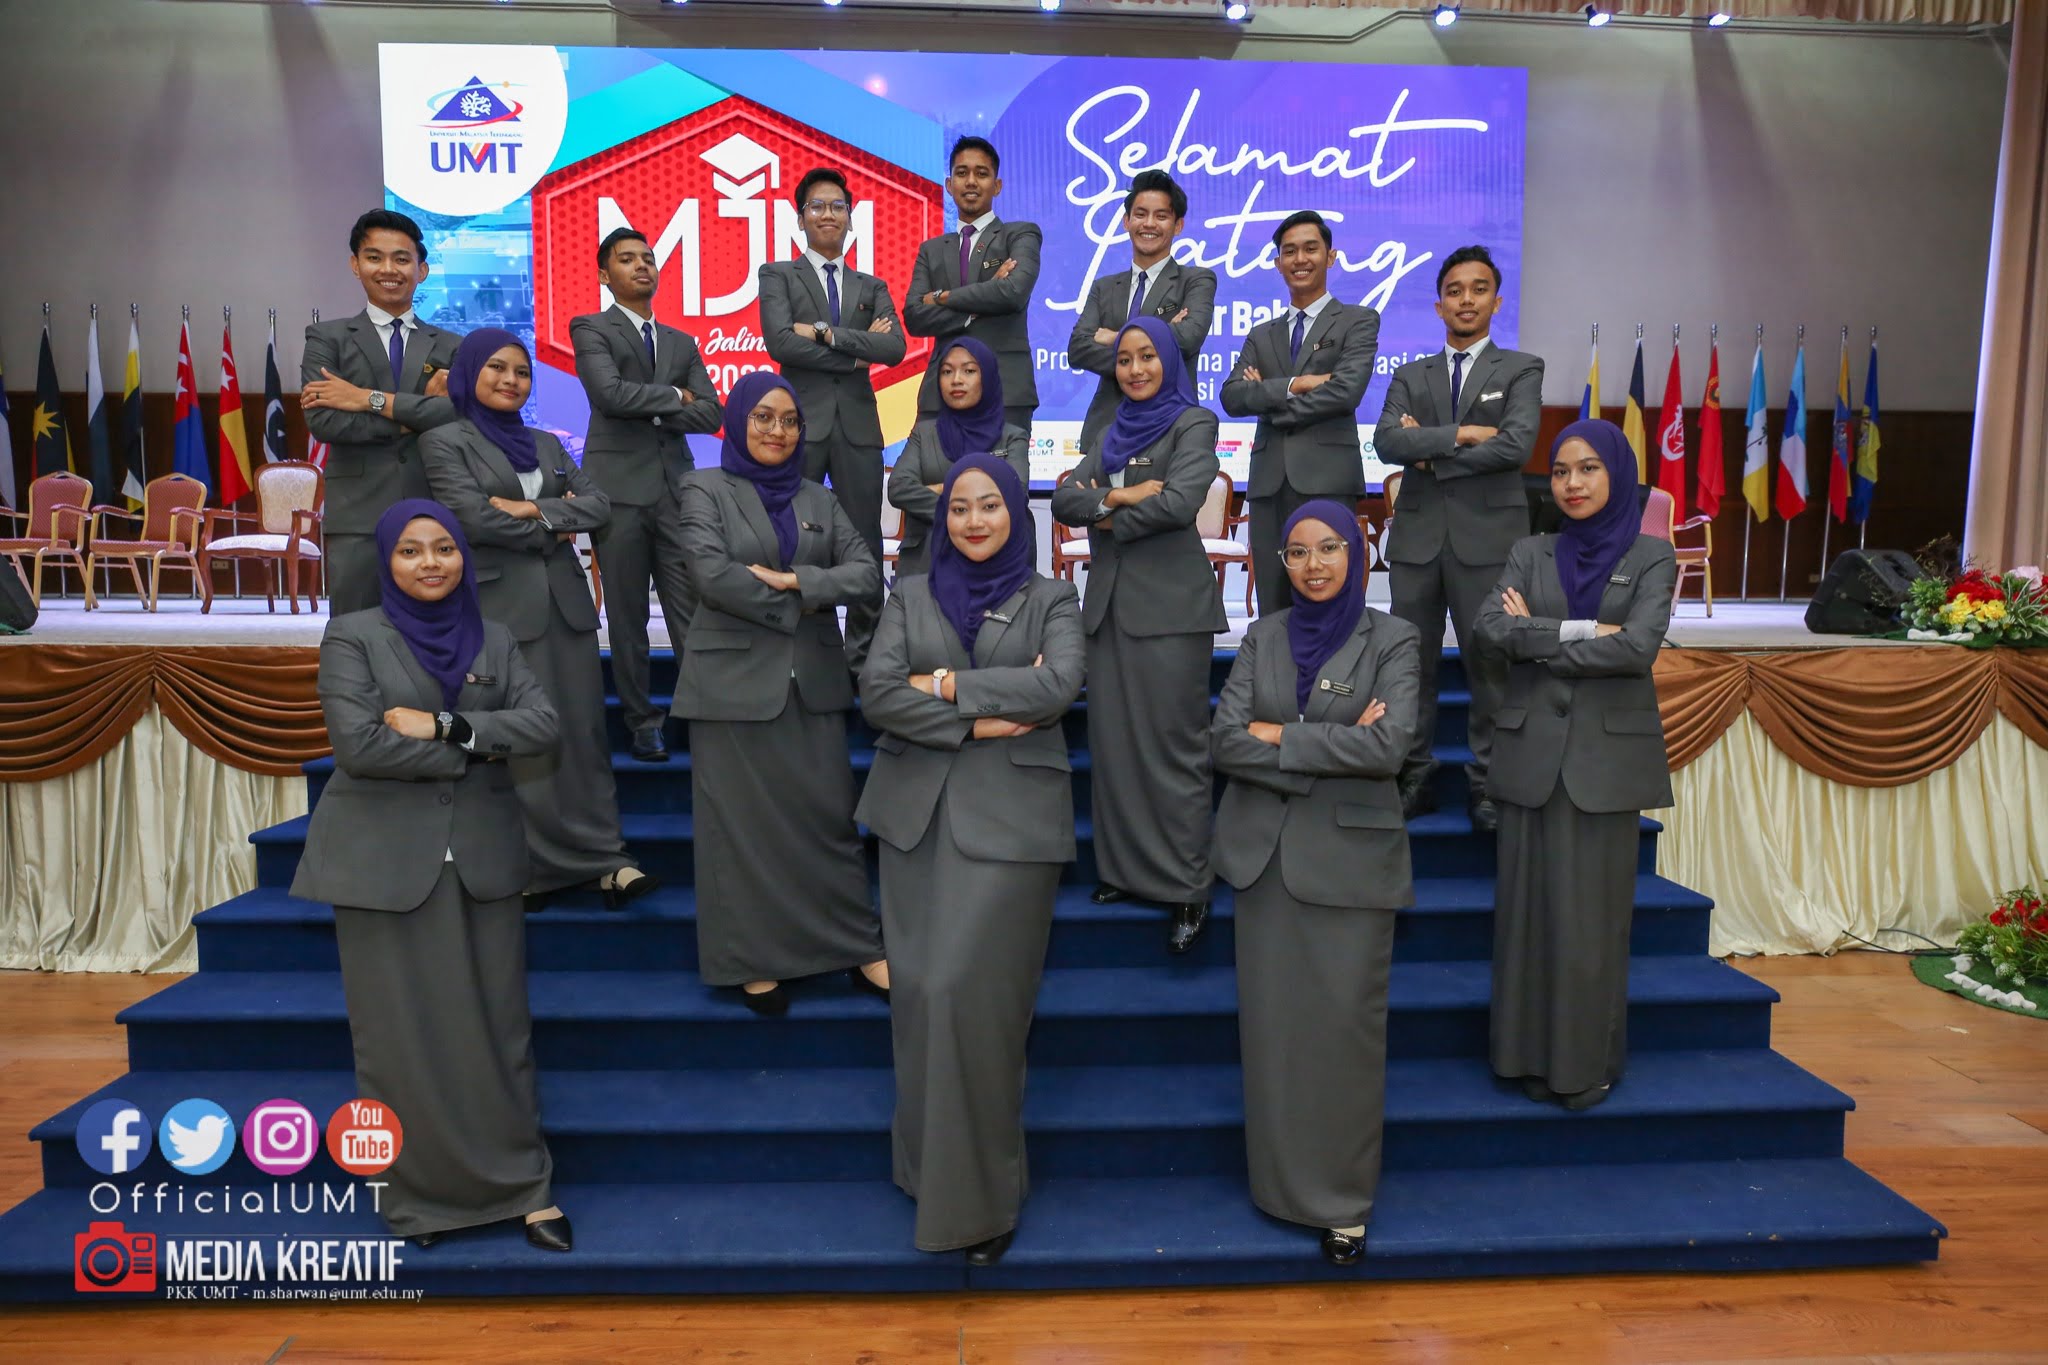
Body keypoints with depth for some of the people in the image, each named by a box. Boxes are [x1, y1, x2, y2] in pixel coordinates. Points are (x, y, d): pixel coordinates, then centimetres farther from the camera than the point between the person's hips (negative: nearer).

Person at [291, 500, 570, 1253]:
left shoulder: (494, 640, 10)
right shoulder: (353, 637, 0)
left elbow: (542, 723, -4)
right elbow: (358, 745, -13)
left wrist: (444, 725, -15)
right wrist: (476, 747, -8)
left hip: (482, 857, 2)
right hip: (385, 860, -2)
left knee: (498, 1026, 5)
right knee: (401, 1035, 5)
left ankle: (524, 1183, 17)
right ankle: (420, 1193, 21)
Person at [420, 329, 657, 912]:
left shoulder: (546, 443, 19)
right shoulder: (445, 441, 4)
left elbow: (598, 504, 6)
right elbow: (473, 517, -10)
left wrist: (534, 509, -9)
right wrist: (555, 528, -1)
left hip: (566, 601, 5)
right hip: (502, 605, -5)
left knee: (583, 731, 2)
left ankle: (604, 859, 4)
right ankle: (534, 867, 4)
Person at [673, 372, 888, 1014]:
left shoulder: (817, 499, 13)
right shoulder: (706, 489, 2)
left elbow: (866, 574, 1)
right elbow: (713, 574, -13)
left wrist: (795, 580, -13)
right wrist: (798, 603, -8)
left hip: (813, 680, 3)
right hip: (735, 679, -3)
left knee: (830, 815, 4)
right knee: (744, 823, 3)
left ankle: (860, 948, 14)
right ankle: (754, 962, 15)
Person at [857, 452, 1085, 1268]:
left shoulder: (1050, 601, 8)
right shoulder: (911, 595, 12)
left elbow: (1058, 685, -11)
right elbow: (876, 692, -3)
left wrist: (951, 685, -9)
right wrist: (977, 722, -11)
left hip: (1008, 816, -3)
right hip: (916, 811, 3)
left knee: (974, 992, -8)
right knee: (920, 989, 4)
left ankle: (980, 1191, 6)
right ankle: (930, 1168, 22)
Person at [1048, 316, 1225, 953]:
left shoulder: (1193, 423, 0)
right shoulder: (1114, 432, 18)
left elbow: (1179, 502, -16)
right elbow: (1065, 499, 6)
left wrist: (1105, 515, -4)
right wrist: (1117, 497, -12)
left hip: (1170, 603, -6)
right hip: (1109, 601, 6)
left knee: (1172, 745, -5)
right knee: (1113, 740, 7)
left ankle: (1187, 888, 2)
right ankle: (1125, 868, 18)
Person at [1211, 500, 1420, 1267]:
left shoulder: (1391, 640, 0)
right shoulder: (1264, 636, 8)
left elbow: (1388, 745, -16)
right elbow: (1225, 740, -4)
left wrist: (1279, 736, -12)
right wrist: (1333, 747, -12)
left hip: (1349, 854, -3)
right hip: (1264, 851, 3)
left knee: (1346, 1023, -2)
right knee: (1272, 1022, 6)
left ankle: (1344, 1200, 12)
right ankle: (1282, 1183, 22)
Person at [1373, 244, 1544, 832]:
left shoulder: (1521, 369, 7)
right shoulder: (1410, 376, 14)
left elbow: (1516, 444, -11)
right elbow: (1386, 441, -5)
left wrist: (1430, 453, -7)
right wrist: (1460, 435, -14)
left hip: (1488, 535, -2)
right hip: (1417, 535, 3)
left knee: (1489, 663, 0)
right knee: (1412, 662, 4)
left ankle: (1487, 785, 9)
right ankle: (1414, 779, 14)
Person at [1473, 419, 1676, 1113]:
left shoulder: (1651, 556, 2)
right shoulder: (1531, 553, 9)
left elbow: (1638, 646, -14)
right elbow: (1491, 625, -8)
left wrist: (1538, 637, -8)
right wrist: (1583, 631, -15)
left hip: (1607, 753, -2)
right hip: (1532, 750, 2)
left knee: (1593, 909, 2)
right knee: (1529, 902, 5)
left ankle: (1589, 1062, 17)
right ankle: (1532, 1054, 17)